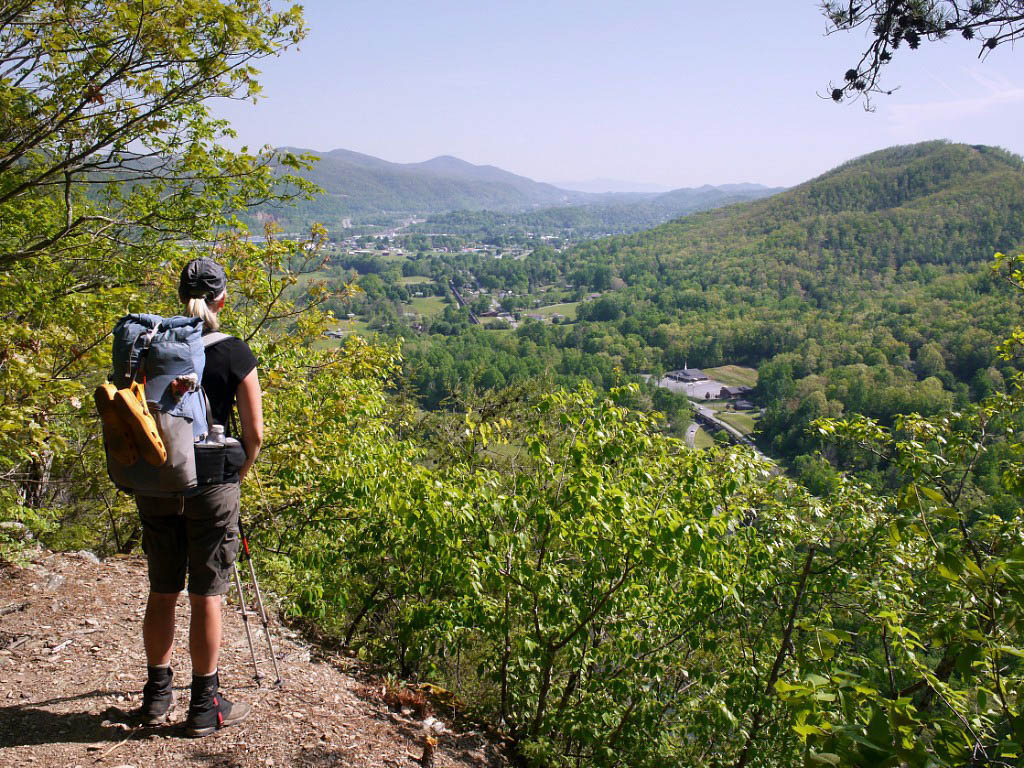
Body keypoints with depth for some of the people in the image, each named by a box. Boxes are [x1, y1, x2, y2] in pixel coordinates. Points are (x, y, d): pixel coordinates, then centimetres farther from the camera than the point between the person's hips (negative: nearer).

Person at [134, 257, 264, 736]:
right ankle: (205, 706, 16)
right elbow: (254, 434, -9)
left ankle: (157, 696, 29)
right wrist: (237, 475, 7)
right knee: (205, 597, 6)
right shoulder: (234, 354, -8)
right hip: (211, 486, -4)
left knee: (161, 592, 16)